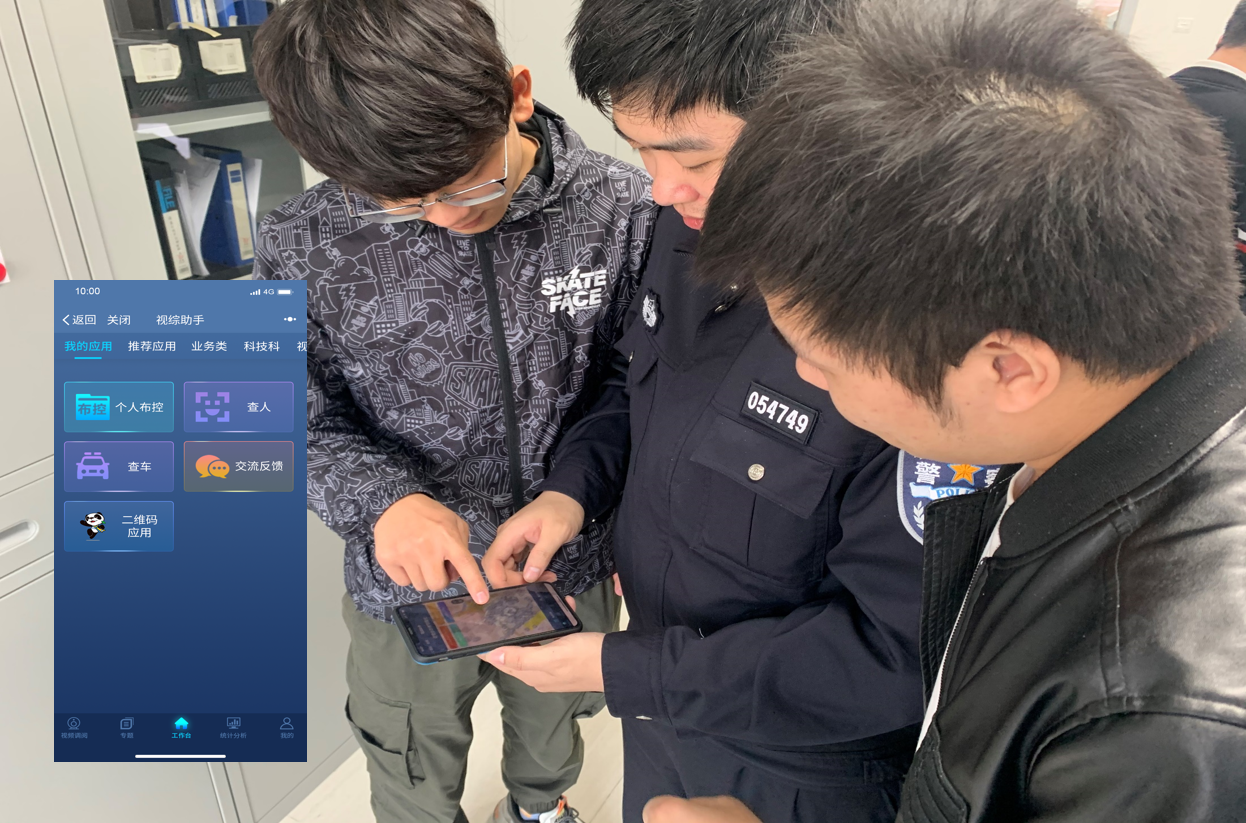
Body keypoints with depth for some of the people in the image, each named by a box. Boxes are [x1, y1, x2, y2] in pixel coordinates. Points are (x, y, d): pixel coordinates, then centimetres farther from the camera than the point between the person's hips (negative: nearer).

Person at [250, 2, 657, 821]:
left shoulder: (622, 208, -20)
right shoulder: (305, 248, -20)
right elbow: (300, 421, -9)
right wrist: (383, 501, -27)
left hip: (575, 568, 1)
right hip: (410, 581, 0)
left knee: (553, 726, 32)